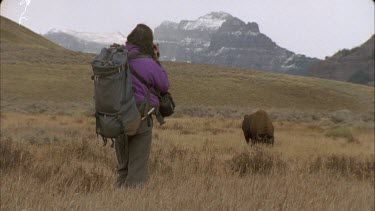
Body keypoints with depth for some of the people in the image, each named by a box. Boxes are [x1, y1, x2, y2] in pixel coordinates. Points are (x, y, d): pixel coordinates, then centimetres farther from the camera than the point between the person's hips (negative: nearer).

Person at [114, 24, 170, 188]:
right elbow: (164, 86, -1)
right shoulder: (148, 64, -15)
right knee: (137, 172, 0)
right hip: (140, 121, -6)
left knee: (123, 169, 18)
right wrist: (156, 61, 6)